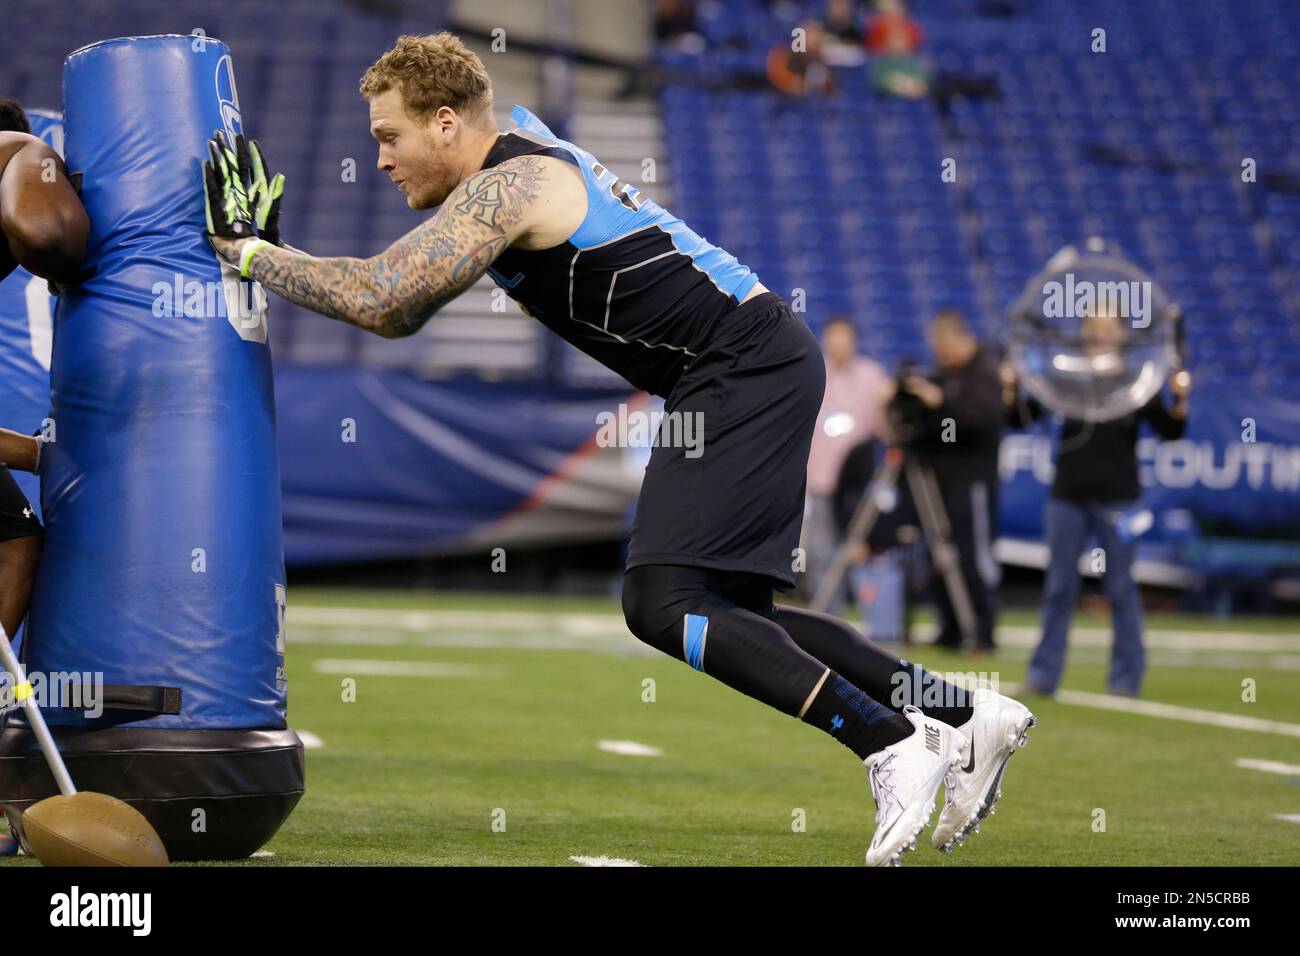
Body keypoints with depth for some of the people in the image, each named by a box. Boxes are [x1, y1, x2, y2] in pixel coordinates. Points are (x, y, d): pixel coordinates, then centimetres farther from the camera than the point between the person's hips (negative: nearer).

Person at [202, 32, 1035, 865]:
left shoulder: (507, 188, -13)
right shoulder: (521, 156, 17)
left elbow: (374, 298, -22)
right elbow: (400, 314, 21)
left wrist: (249, 248, -9)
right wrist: (276, 248, 11)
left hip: (745, 371, -10)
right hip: (760, 367, 10)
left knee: (662, 603, -17)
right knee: (727, 621, 13)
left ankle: (892, 744, -18)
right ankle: (964, 717, 15)